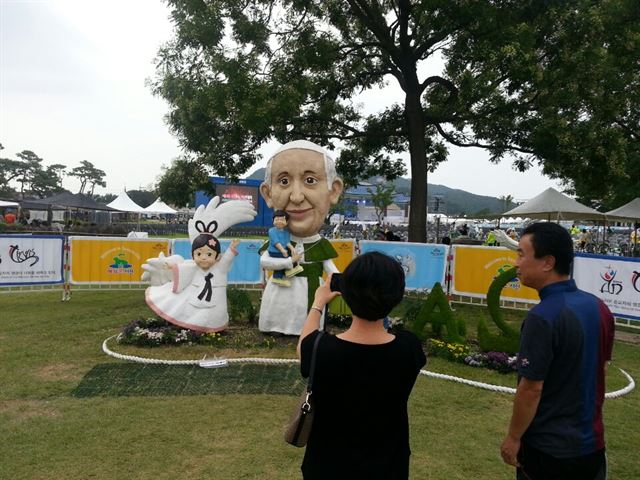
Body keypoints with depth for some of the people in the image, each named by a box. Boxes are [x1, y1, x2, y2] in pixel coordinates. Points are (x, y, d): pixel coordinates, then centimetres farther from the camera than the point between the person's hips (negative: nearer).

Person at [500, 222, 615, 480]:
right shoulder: (599, 307, -1)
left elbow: (531, 388, -23)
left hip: (548, 448, -7)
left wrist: (513, 438, -10)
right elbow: (598, 370, 9)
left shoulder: (542, 317, -26)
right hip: (592, 443, 7)